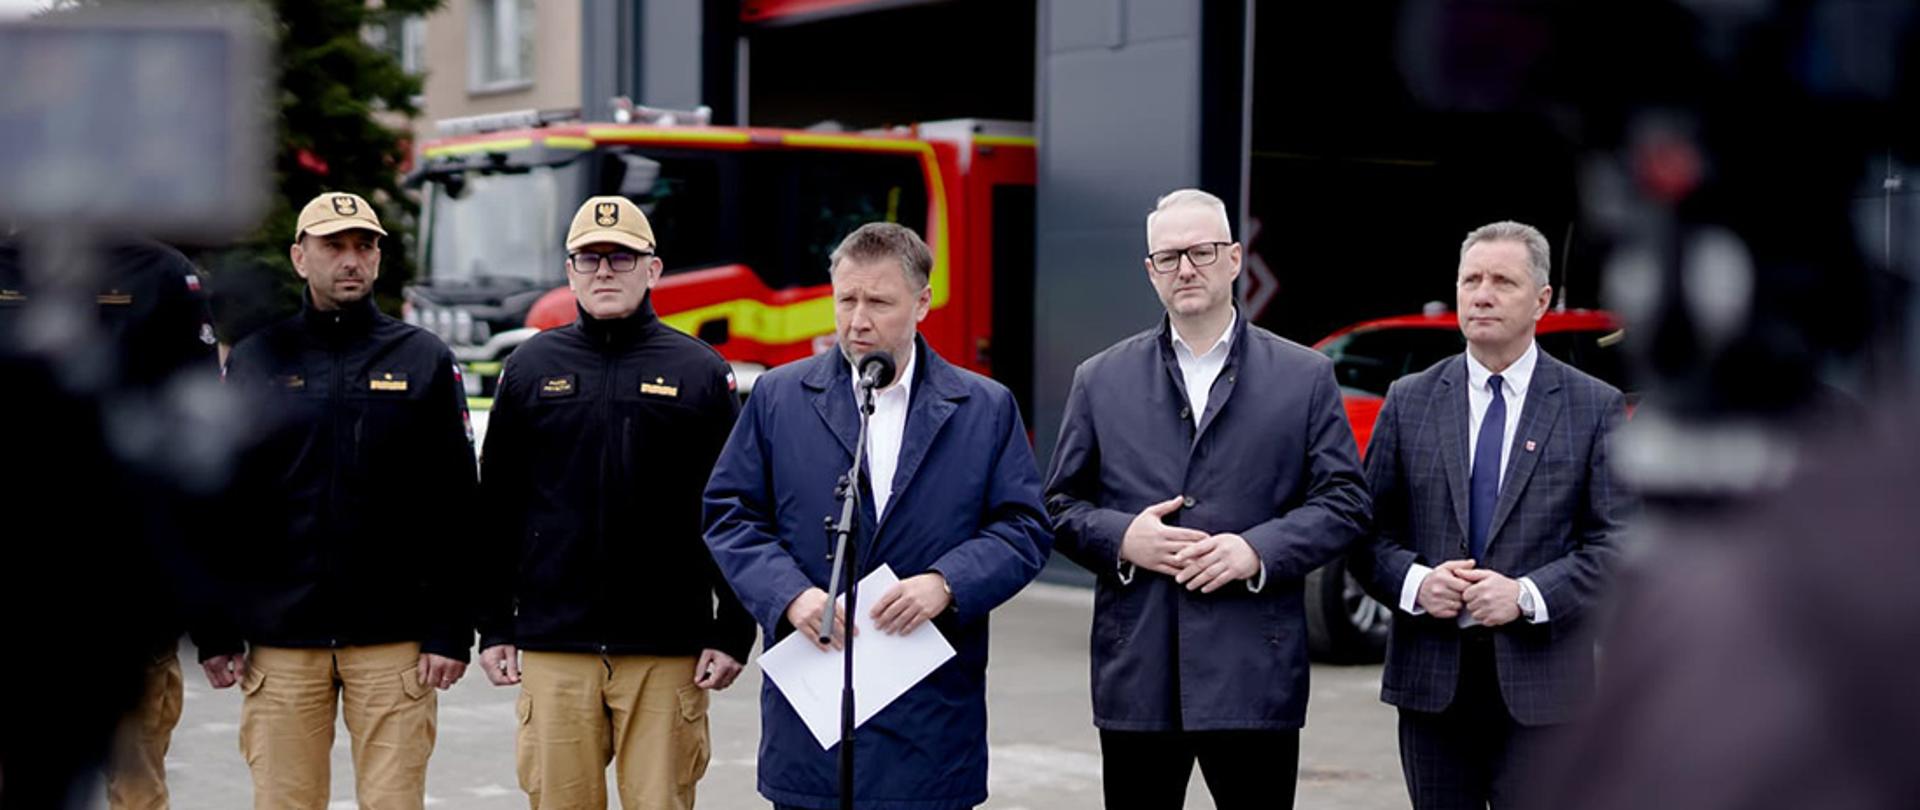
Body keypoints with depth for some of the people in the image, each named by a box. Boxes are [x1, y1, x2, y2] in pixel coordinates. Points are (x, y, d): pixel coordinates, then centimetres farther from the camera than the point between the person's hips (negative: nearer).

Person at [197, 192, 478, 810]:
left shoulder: (425, 360, 6)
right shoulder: (254, 360, 8)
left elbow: (456, 509, 2)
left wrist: (451, 632, -5)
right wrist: (215, 634, 3)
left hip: (395, 640, -1)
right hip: (278, 641, 1)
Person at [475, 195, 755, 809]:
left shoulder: (699, 371, 4)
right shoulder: (532, 368, 8)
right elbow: (497, 509, 11)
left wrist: (733, 634, -2)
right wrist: (494, 628, 7)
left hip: (668, 654, -1)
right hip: (554, 649, 1)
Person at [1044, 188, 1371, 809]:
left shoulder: (1304, 376, 7)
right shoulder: (1100, 380, 10)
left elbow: (1344, 501, 3)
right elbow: (1060, 505, 12)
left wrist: (1257, 550, -12)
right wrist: (1120, 538, -9)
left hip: (1254, 672, -1)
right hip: (1137, 672, 1)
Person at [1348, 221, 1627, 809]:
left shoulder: (1595, 407, 3)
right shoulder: (1409, 401, 10)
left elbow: (1619, 540, -3)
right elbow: (1369, 528, 8)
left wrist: (1528, 595, -15)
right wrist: (1413, 581, -12)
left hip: (1541, 685, -2)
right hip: (1432, 679, 2)